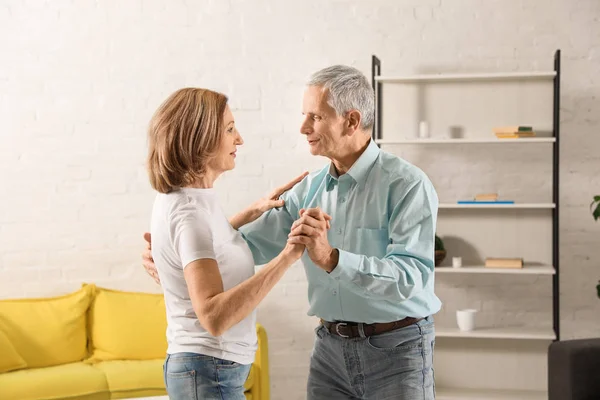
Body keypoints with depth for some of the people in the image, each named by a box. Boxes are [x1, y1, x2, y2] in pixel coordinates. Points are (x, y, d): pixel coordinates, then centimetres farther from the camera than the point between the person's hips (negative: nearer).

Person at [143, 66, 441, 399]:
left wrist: (330, 258, -37)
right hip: (330, 347, 6)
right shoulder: (310, 190, 6)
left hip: (396, 347, -6)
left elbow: (408, 277, -25)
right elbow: (250, 242, 9)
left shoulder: (406, 184, -14)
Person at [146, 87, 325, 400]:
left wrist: (255, 210, 18)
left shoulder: (177, 199, 5)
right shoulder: (190, 212, -22)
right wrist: (288, 254, -34)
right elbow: (213, 317, -31)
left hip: (196, 367, 9)